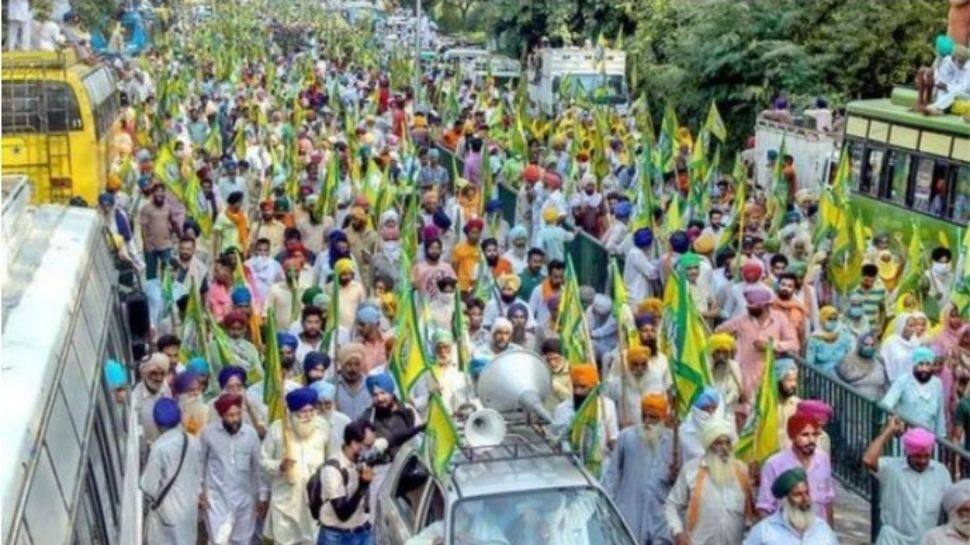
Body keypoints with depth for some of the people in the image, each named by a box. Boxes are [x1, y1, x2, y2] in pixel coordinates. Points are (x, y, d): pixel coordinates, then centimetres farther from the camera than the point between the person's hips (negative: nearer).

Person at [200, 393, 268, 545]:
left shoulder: (251, 433, -5)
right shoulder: (208, 432, -9)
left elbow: (258, 466, 3)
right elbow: (199, 462, 3)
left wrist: (262, 495, 3)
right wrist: (200, 489, 1)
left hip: (244, 497, 2)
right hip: (217, 497, -2)